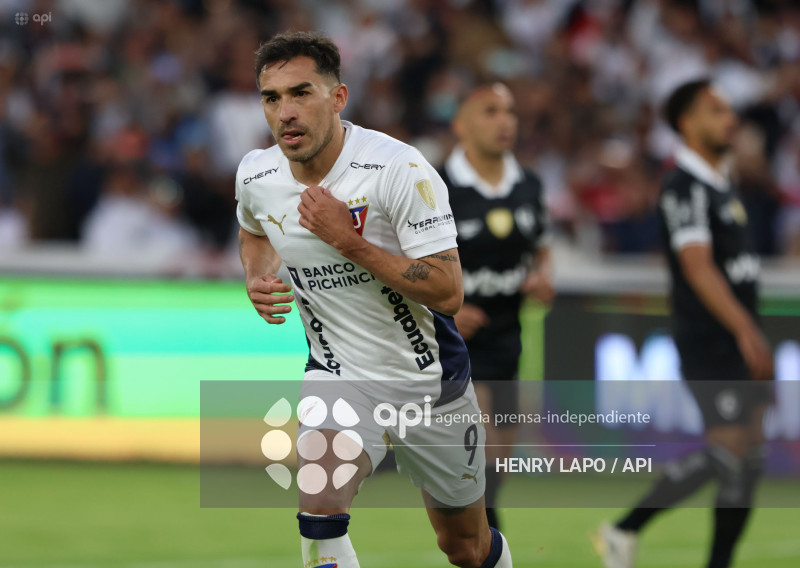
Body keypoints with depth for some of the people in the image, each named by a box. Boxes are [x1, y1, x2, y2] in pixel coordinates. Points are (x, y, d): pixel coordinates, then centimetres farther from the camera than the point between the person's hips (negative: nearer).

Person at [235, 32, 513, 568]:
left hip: (432, 381, -2)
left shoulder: (399, 169, -23)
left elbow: (448, 294, -25)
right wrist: (258, 280, -3)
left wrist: (349, 243, -30)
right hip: (341, 377, 2)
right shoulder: (256, 176, -7)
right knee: (318, 492, -31)